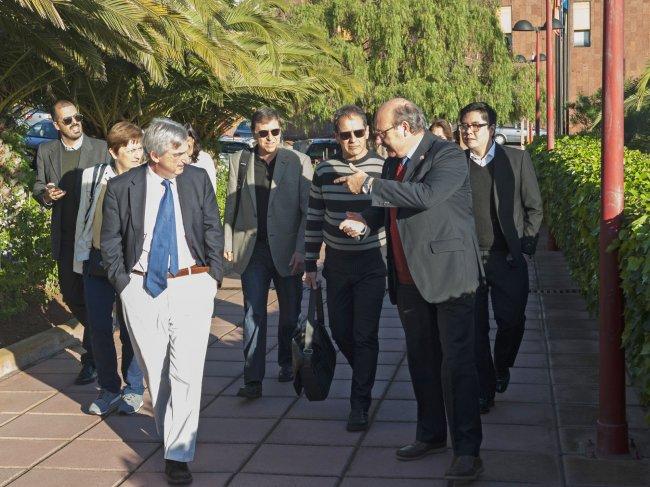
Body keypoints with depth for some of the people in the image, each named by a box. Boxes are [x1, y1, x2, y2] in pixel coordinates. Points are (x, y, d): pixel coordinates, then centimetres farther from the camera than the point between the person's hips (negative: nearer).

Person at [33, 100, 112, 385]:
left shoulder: (101, 149, -3)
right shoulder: (46, 152, 8)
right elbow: (38, 185, 15)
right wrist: (45, 194, -9)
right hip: (65, 237, 4)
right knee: (69, 294, 11)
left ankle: (91, 357, 8)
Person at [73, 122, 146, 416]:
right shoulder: (91, 177, 2)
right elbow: (82, 220, 11)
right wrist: (79, 260, 12)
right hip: (96, 262, 4)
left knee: (130, 331, 6)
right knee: (99, 329, 9)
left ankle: (133, 390, 24)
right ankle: (109, 389, 25)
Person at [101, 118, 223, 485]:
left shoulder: (198, 179, 0)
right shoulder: (122, 187, -3)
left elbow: (213, 229, 7)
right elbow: (110, 240, 4)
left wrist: (214, 275, 1)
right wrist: (123, 283, -1)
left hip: (191, 285, 0)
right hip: (142, 288, 1)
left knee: (186, 371, -6)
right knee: (155, 371, 12)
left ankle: (178, 455, 1)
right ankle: (170, 435, 32)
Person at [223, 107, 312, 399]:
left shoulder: (299, 162, -2)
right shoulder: (239, 161, 5)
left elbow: (308, 209, -4)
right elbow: (231, 205, 8)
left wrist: (301, 249, -11)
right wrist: (227, 243, 3)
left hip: (286, 250, -1)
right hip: (252, 249, 1)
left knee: (290, 314, 11)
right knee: (253, 315, 0)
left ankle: (287, 363, 32)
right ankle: (253, 379, 1)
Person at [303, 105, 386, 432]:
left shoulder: (383, 168, -7)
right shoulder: (324, 171, 2)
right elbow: (314, 219, 9)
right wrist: (310, 264, 8)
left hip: (372, 264, -4)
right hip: (336, 264, 4)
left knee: (365, 335, -3)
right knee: (340, 331, 11)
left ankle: (359, 405, 7)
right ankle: (364, 377, 39)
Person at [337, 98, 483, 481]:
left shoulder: (448, 156, -13)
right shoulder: (394, 162, 12)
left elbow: (426, 195, -31)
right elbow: (388, 209, 24)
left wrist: (369, 185, -24)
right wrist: (365, 222, 2)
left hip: (448, 275, -8)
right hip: (409, 278, 8)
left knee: (457, 363, -6)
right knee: (422, 361, 17)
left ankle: (467, 450, 2)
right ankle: (431, 435, 31)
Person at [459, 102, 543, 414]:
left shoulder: (517, 160, 0)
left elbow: (534, 208, 4)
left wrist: (524, 245, -4)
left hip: (507, 259, -1)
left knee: (511, 321, -1)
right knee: (476, 328, 4)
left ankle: (502, 368, 30)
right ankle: (484, 391, 17)